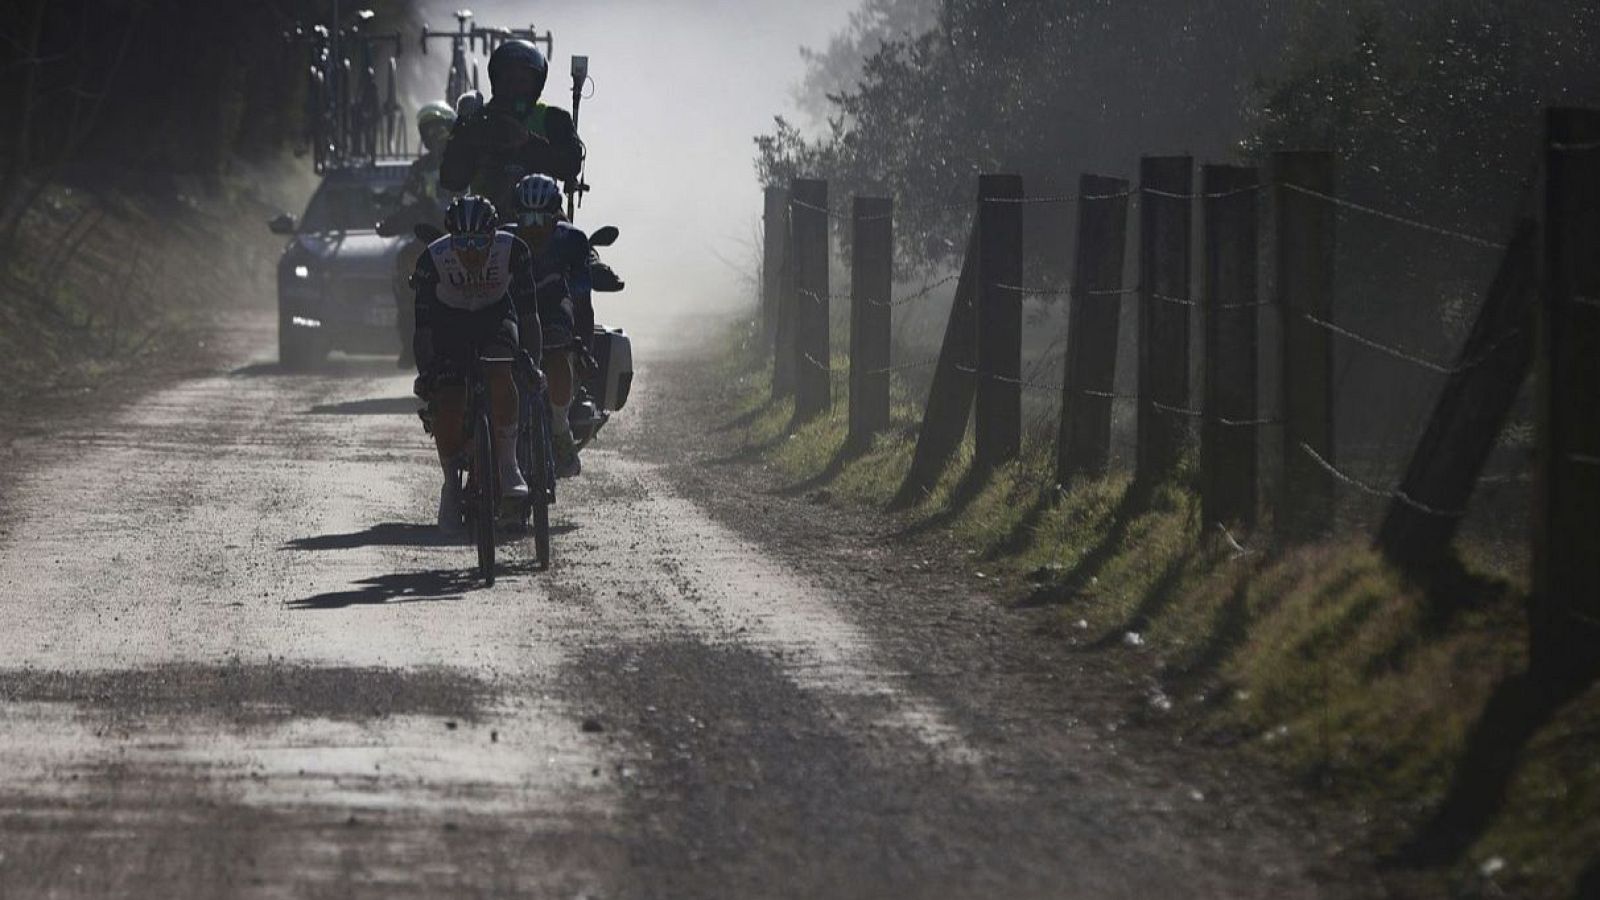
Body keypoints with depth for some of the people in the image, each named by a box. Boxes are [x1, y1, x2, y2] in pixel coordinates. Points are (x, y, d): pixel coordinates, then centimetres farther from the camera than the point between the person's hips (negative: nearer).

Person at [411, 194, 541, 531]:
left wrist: (534, 360, -18)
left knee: (500, 375, -30)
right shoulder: (433, 259, -26)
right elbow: (423, 323, -17)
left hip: (495, 316, 0)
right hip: (450, 323, 0)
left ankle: (508, 464, -24)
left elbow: (528, 311, -17)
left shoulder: (513, 251, -26)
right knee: (448, 407, -13)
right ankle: (451, 483, 9)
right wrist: (424, 372, -19)